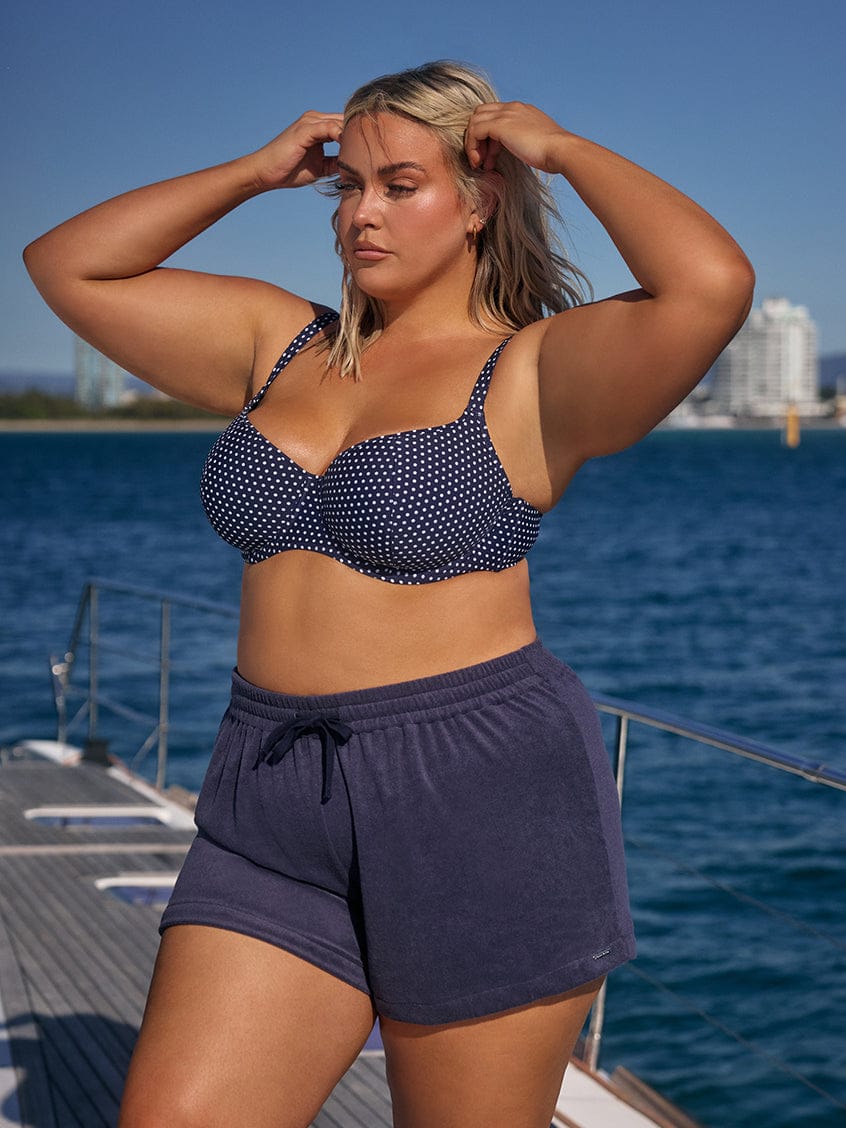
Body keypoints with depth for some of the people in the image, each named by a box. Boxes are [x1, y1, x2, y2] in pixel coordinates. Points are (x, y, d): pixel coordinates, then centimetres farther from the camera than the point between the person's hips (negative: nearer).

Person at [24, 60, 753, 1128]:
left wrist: (567, 150, -9)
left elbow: (711, 283, -24)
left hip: (483, 799, -5)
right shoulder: (282, 342, 13)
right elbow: (68, 266, 17)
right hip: (278, 805, 5)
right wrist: (255, 171, 11)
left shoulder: (533, 372, -5)